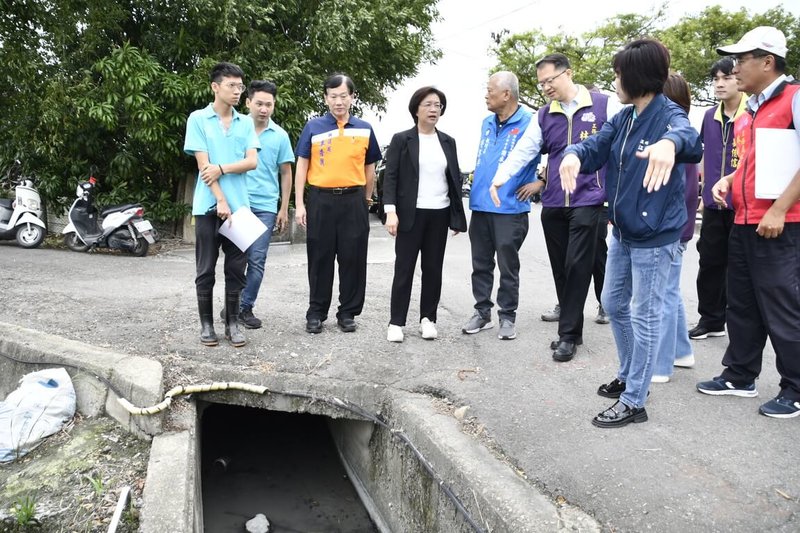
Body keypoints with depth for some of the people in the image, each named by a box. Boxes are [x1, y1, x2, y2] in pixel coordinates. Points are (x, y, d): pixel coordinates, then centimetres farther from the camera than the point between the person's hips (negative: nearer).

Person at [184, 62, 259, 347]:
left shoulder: (246, 122, 10)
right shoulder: (198, 119, 0)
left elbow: (252, 161, 1)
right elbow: (203, 165, -6)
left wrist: (222, 168, -13)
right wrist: (220, 200, -13)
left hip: (239, 205, 3)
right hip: (208, 205, -3)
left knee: (236, 268, 6)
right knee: (206, 269, 5)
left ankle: (232, 323, 16)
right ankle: (206, 323, 16)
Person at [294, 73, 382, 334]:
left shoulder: (365, 129, 8)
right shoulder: (313, 127, 4)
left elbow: (369, 169, 14)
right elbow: (302, 166, 4)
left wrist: (366, 201, 12)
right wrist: (299, 204, -2)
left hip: (353, 200, 1)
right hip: (320, 200, -1)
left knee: (353, 259, 4)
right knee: (320, 258, 5)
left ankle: (348, 313, 17)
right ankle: (316, 313, 17)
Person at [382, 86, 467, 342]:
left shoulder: (448, 142, 12)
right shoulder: (401, 139, 0)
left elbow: (455, 179, 13)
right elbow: (390, 177, -5)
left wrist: (457, 216, 8)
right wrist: (390, 211, -16)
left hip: (439, 215, 4)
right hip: (410, 214, -3)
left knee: (433, 268, 7)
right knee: (404, 268, -1)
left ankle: (428, 318, 18)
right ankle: (396, 322, 6)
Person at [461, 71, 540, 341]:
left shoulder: (530, 123, -11)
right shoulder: (487, 123, 12)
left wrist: (539, 183, -11)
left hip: (510, 208, -6)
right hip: (480, 206, 7)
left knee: (508, 267, 4)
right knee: (480, 265, 12)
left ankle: (507, 316, 16)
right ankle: (482, 312, 23)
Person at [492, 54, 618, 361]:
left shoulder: (603, 105, -1)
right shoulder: (544, 116, 11)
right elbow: (523, 151, 3)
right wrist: (500, 178, -12)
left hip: (587, 201, -5)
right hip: (552, 205, 5)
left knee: (577, 267, -6)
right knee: (560, 269, 9)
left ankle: (568, 335, 3)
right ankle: (571, 329, 21)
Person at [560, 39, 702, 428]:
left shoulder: (670, 115, -16)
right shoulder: (622, 118, 7)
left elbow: (688, 135, -38)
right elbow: (596, 147, -5)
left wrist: (669, 143, -64)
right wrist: (574, 154, -31)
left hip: (655, 235, -8)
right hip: (622, 231, 9)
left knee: (644, 317, 1)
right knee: (614, 304, 19)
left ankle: (634, 402, 14)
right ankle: (629, 376, 38)